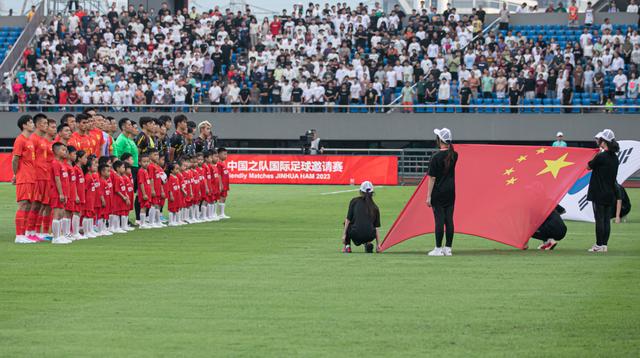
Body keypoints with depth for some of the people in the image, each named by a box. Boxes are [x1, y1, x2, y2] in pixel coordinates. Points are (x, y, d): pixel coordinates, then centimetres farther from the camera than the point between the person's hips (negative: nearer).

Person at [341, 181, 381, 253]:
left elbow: (348, 220, 6)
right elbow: (377, 228, 16)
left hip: (355, 235, -2)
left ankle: (347, 247, 19)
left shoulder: (354, 201, 11)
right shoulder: (374, 207, 16)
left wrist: (344, 235, 10)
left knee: (347, 223, 30)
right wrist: (378, 244, 20)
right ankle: (368, 244, 7)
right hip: (369, 236, 2)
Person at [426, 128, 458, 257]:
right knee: (449, 220, 6)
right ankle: (448, 248, 8)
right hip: (451, 192, 5)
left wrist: (428, 196, -9)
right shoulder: (454, 155, 2)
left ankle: (438, 249, -3)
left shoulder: (436, 157, -13)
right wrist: (448, 145, 16)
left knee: (439, 220, -4)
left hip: (438, 193, -5)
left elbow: (432, 178, -12)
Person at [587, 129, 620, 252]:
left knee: (599, 220, -3)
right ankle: (605, 244, 10)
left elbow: (589, 167, -2)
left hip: (599, 193, -7)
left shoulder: (600, 157, -16)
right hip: (610, 194, 7)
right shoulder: (614, 158, 7)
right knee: (607, 219, 8)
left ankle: (599, 245, -2)